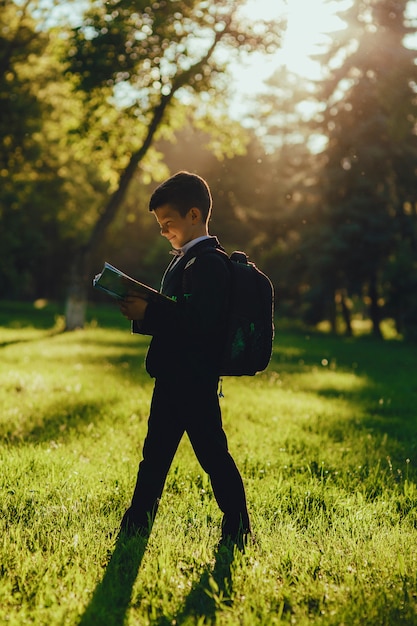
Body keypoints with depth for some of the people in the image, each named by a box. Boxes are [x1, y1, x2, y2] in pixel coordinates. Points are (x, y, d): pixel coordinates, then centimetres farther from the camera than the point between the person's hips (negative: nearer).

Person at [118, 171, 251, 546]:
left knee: (213, 454, -2)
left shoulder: (208, 263, -15)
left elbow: (200, 321, -26)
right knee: (155, 455, 14)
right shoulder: (185, 260, 17)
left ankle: (239, 532, 9)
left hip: (194, 380, -10)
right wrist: (142, 314, 3)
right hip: (174, 378, 10)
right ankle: (136, 527, 24)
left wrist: (149, 313, -24)